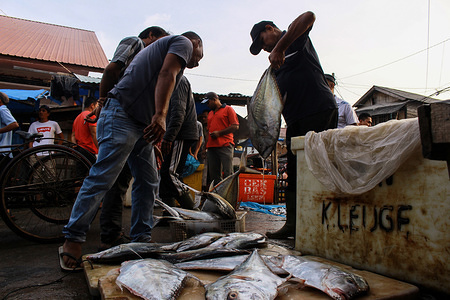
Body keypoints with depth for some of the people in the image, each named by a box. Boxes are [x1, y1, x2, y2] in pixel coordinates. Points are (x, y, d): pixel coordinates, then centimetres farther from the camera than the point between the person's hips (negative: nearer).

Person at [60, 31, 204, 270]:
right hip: (122, 117, -10)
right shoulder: (184, 42, 9)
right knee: (102, 178, -10)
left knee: (148, 182, 7)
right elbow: (166, 74, -14)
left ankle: (141, 240, 12)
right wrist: (160, 115, -27)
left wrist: (154, 143, 23)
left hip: (141, 124, 10)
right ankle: (73, 239, -2)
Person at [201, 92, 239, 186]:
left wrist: (219, 133, -9)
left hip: (225, 146, -6)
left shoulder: (228, 109, 6)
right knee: (214, 175, 3)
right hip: (211, 147, 6)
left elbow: (235, 126, -3)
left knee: (228, 174, -10)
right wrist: (206, 146, 20)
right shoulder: (210, 113, 26)